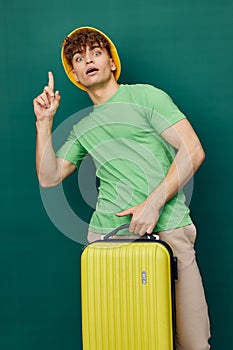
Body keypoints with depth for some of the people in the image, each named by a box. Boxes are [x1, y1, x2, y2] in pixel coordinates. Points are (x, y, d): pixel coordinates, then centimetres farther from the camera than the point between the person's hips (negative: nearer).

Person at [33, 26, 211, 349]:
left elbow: (193, 151, -4)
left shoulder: (145, 96, 5)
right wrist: (44, 122, 13)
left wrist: (153, 203, -13)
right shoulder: (82, 128, 21)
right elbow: (48, 177, 21)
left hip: (166, 228, -4)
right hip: (106, 235, 4)